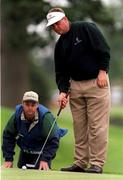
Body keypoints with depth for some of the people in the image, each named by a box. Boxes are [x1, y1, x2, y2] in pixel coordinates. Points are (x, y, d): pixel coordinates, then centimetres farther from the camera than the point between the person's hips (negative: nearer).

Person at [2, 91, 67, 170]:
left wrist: (45, 159, -33)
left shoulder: (46, 117, -31)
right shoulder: (16, 116, -19)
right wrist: (8, 159, -13)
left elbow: (53, 140, -26)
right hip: (25, 151, 4)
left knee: (40, 169, -20)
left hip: (43, 151, -4)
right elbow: (8, 136, -9)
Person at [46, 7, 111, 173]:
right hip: (75, 85, 6)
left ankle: (97, 164, -7)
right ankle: (80, 163, 11)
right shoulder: (60, 45, 11)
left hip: (96, 82, -6)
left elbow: (104, 50, -10)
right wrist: (63, 91, -4)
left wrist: (102, 71, -16)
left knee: (97, 125, -8)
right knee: (79, 126, 6)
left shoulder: (86, 28, -7)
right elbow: (61, 72, 10)